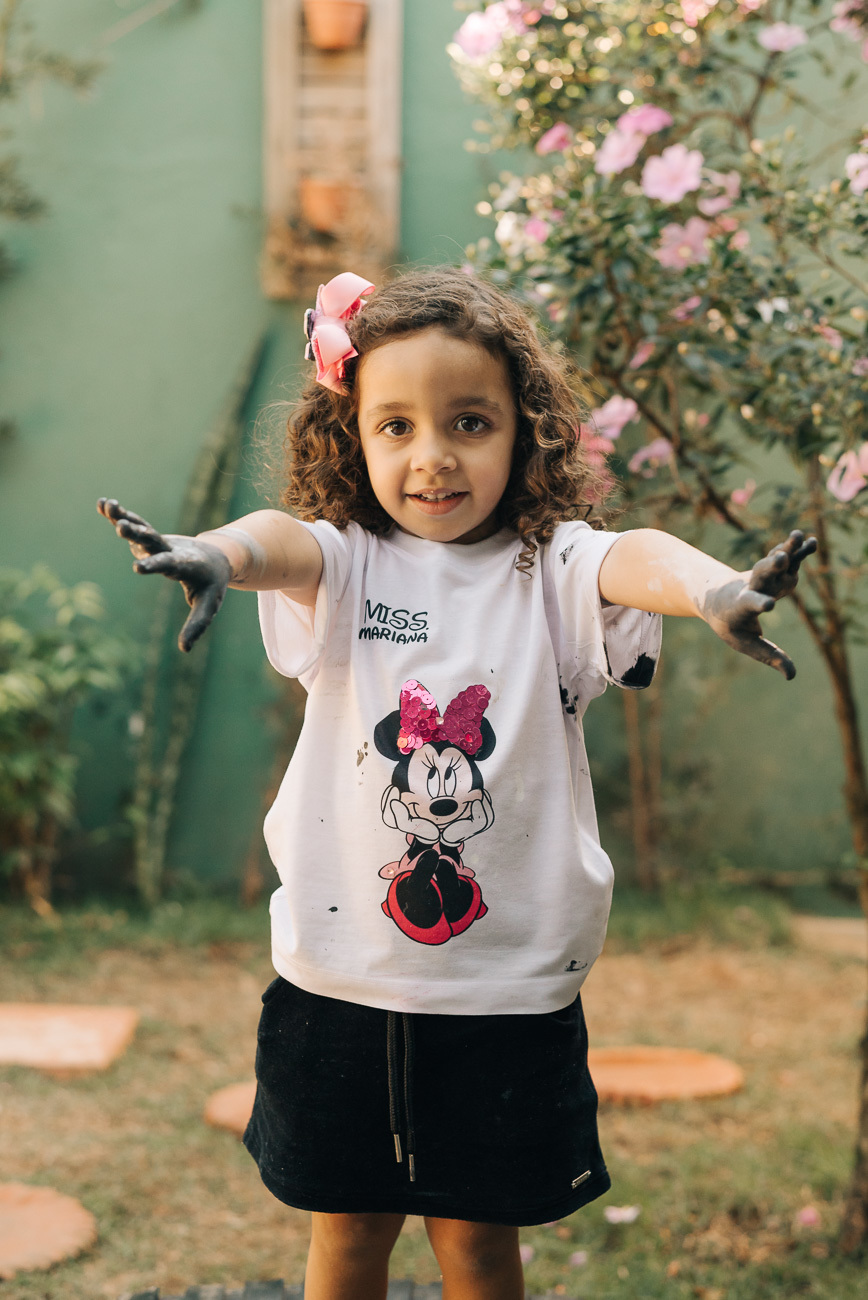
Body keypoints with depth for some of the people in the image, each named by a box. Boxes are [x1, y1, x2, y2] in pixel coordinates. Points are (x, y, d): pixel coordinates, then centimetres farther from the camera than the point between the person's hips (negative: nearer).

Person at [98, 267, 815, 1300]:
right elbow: (286, 545, -26)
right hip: (341, 974, 1)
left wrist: (714, 590, -50)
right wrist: (216, 555, -50)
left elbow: (632, 558, -26)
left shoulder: (549, 568, -4)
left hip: (509, 988, 0)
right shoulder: (346, 563, -3)